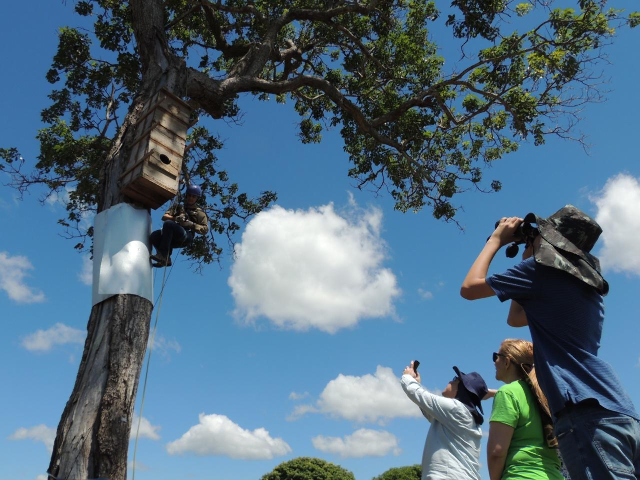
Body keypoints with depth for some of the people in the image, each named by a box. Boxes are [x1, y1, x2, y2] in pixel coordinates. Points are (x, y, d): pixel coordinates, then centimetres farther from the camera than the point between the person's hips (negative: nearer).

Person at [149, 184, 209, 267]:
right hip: (173, 238, 4)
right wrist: (175, 218, -7)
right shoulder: (177, 206, 30)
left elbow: (205, 229, 8)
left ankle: (162, 255, -34)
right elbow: (164, 217, 15)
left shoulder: (199, 213, 20)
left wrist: (192, 225, -8)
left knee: (168, 224, -31)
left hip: (185, 237, -4)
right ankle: (166, 259, -19)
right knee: (154, 235, -26)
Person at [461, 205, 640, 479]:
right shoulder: (585, 285, 25)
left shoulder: (542, 269, -2)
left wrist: (496, 239, 15)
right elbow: (515, 318, 33)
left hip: (586, 413, -9)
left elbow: (469, 288, 4)